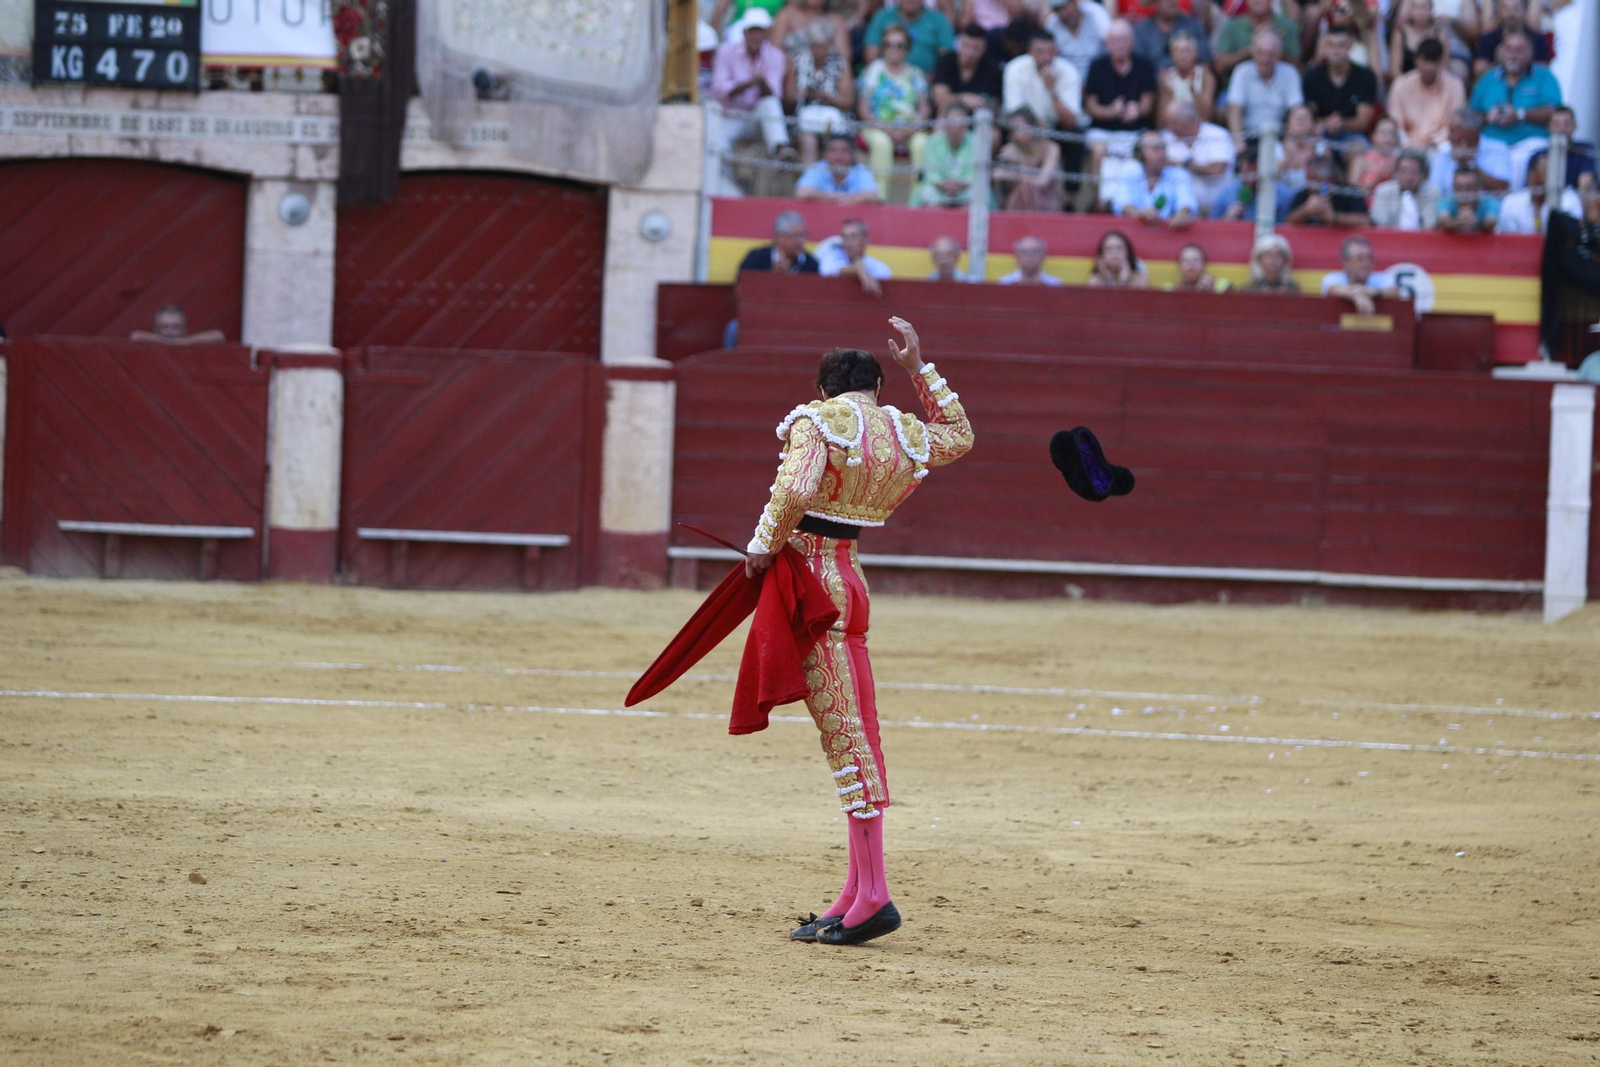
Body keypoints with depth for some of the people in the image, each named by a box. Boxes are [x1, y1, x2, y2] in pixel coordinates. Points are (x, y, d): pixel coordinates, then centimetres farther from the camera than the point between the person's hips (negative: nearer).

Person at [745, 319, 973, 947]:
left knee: (843, 732, -10)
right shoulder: (906, 435, 12)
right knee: (851, 734, 10)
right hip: (847, 577, 7)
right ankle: (857, 895, 13)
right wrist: (918, 366, 32)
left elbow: (795, 489, -24)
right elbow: (960, 434, 34)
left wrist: (763, 547, -10)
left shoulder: (818, 420, -7)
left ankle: (872, 896, -13)